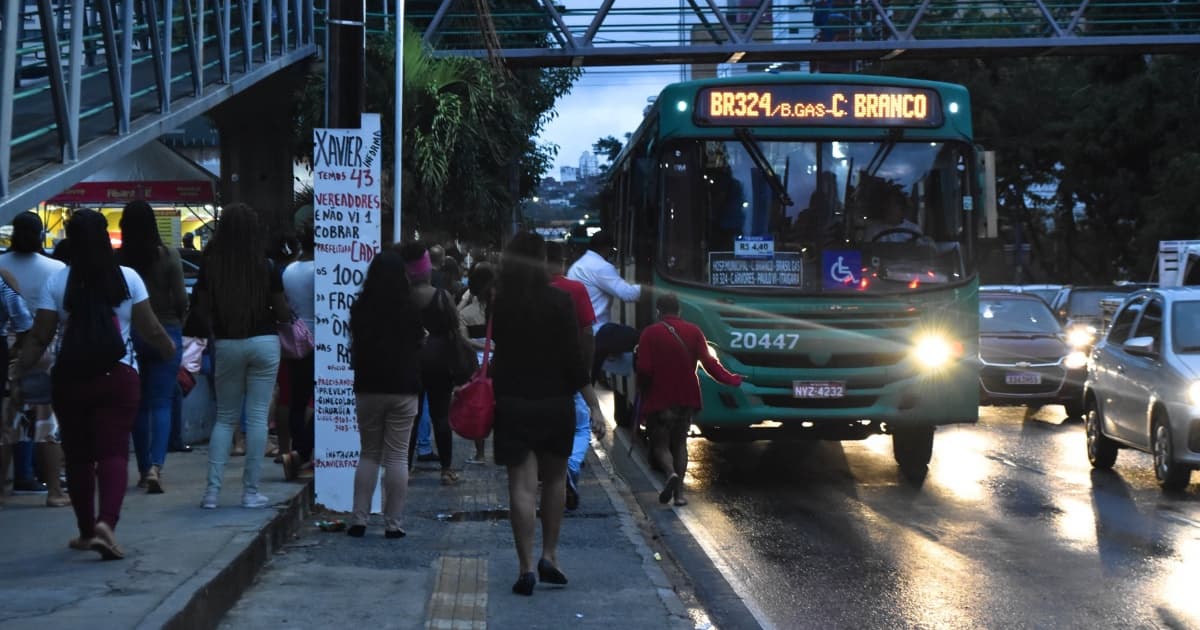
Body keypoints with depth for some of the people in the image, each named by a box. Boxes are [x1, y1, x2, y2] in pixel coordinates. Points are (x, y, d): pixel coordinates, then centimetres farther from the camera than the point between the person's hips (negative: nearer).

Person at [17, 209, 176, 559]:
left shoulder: (57, 282, -2)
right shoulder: (128, 279, -2)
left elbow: (39, 337, -4)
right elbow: (150, 330, 3)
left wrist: (19, 371, 6)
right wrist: (170, 350, 21)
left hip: (69, 378, 1)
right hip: (118, 376, -1)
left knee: (78, 455, 12)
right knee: (114, 452, -2)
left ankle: (86, 531, 21)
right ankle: (106, 522, -22)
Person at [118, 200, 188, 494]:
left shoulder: (117, 259, -6)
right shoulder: (168, 257, -8)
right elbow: (181, 299, -5)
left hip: (129, 335, 1)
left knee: (139, 404, 12)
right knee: (161, 403, 1)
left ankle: (144, 470, 16)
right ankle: (156, 465, -17)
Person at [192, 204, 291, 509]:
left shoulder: (210, 267, -4)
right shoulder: (266, 267, -6)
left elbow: (203, 310, -1)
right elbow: (282, 312, 0)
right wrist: (287, 317, 21)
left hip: (227, 344, 1)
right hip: (263, 342, -1)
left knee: (225, 418, 12)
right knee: (257, 417, 3)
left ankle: (213, 490, 5)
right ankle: (251, 491, 3)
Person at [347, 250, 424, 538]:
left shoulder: (360, 309, -3)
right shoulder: (410, 309, -8)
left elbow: (355, 347, 10)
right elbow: (419, 344, 5)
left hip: (368, 387, 2)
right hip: (403, 389, -2)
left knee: (368, 454, 11)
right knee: (397, 457, 1)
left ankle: (359, 519, 5)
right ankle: (393, 523, 0)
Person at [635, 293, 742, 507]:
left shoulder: (650, 333, -8)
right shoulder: (693, 331, 2)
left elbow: (644, 369, -11)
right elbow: (708, 363, -4)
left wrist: (643, 391, 6)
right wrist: (731, 380, 6)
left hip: (658, 399, -3)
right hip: (686, 398, 3)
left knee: (660, 443, 5)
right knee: (680, 443, 14)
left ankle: (671, 473, -24)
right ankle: (679, 492, 6)